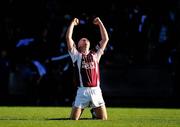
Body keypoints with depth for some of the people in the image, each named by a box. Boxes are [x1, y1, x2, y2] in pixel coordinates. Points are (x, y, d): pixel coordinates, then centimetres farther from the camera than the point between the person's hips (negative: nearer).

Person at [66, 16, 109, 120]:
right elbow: (68, 38, 5)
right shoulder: (77, 55, 12)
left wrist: (100, 23, 19)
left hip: (96, 91, 2)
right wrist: (73, 23, 13)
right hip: (82, 91, -2)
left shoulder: (95, 54, 19)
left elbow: (105, 39, 18)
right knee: (73, 120, -6)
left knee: (103, 119, 0)